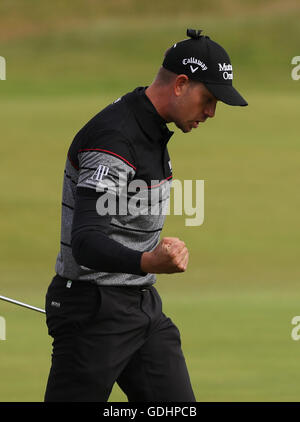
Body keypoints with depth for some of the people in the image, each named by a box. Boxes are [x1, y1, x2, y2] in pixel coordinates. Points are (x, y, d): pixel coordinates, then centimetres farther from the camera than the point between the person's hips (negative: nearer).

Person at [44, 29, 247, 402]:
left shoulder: (152, 131, 11)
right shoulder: (115, 140, -21)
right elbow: (86, 243, -31)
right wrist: (148, 262, -48)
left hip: (143, 303, 9)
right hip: (94, 311, -9)